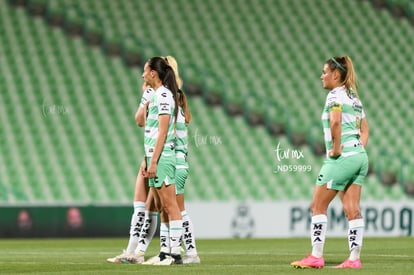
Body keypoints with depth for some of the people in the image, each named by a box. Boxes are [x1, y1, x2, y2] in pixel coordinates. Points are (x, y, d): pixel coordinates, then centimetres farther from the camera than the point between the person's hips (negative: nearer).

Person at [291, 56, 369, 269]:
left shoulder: (335, 95, -10)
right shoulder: (353, 96, 17)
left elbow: (335, 121, -28)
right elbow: (365, 129, 23)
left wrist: (336, 148, -19)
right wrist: (359, 149, 15)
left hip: (341, 157, -8)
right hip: (359, 157, 8)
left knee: (318, 206, -1)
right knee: (352, 210, 5)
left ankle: (316, 257, -2)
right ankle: (354, 258, 2)